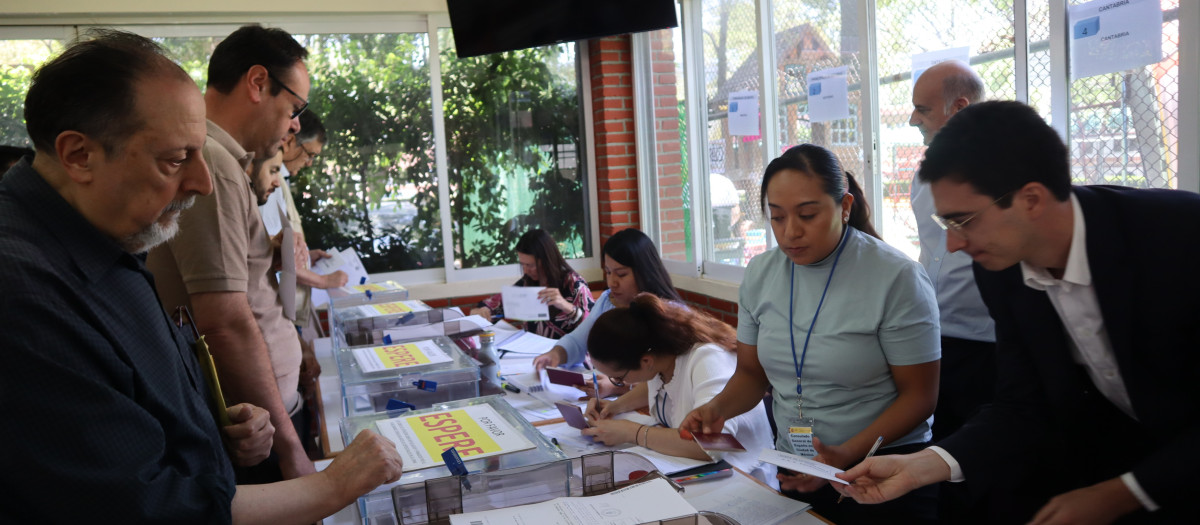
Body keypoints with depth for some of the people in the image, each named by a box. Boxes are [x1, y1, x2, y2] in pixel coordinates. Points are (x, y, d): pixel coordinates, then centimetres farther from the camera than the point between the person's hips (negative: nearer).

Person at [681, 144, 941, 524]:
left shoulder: (897, 277, -17)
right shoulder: (760, 275, -2)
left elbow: (919, 396, -13)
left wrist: (846, 455, -26)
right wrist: (718, 408, -13)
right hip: (793, 472, 5)